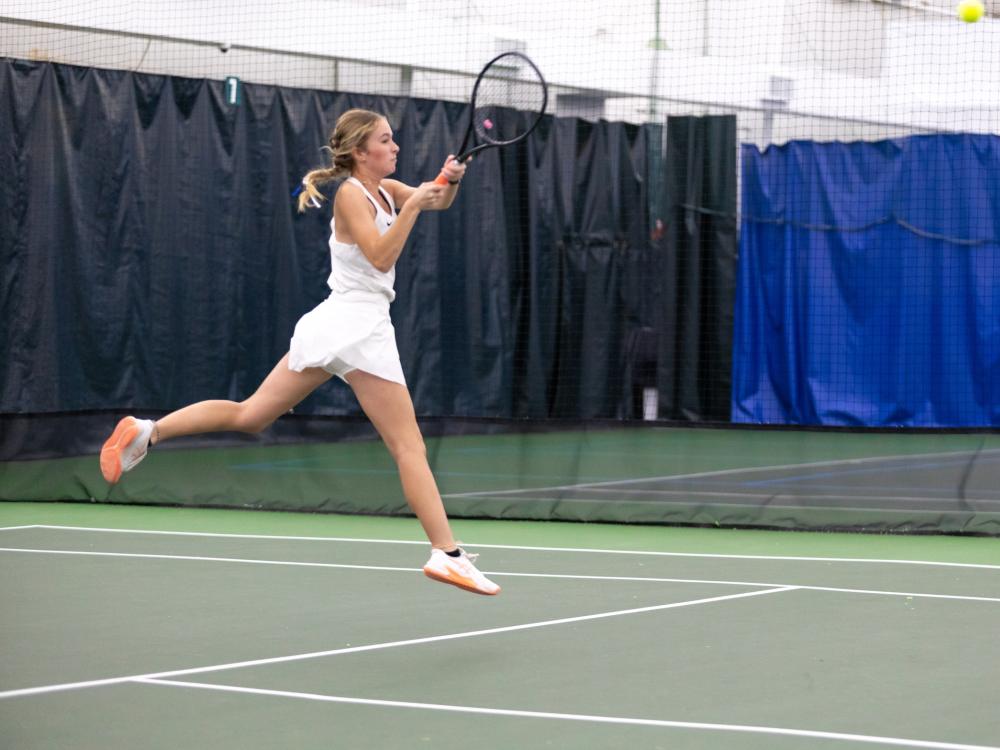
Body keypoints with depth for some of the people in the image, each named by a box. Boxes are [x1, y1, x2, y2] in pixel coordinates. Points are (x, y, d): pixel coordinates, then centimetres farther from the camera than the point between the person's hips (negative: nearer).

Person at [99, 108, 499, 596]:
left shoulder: (386, 190, 14)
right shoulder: (351, 194, -10)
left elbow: (438, 203, 21)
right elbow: (381, 258, -19)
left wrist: (449, 181, 0)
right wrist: (410, 207, -24)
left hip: (329, 326, 9)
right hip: (360, 326, -9)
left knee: (249, 415, 13)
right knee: (410, 447, -8)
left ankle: (148, 431, 5)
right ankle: (447, 553, -10)